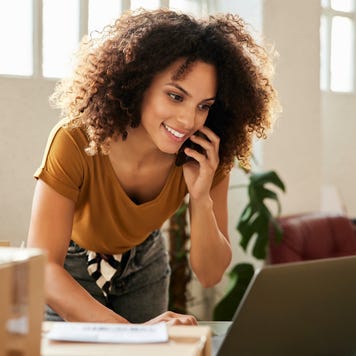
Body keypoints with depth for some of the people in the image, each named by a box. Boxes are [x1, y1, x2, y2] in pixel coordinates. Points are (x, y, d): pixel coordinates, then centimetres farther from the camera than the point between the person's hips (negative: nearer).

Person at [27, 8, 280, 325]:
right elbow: (42, 269, -42)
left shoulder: (206, 158, -24)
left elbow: (211, 274, -19)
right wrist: (130, 332, -56)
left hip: (142, 265, 3)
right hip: (72, 269, -3)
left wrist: (201, 198, -37)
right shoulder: (76, 143, -37)